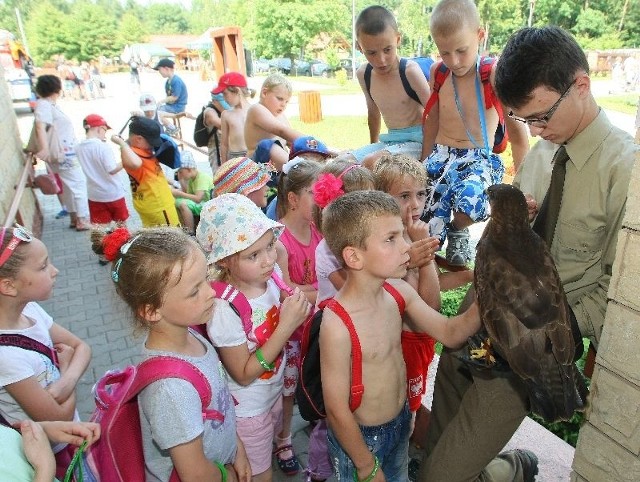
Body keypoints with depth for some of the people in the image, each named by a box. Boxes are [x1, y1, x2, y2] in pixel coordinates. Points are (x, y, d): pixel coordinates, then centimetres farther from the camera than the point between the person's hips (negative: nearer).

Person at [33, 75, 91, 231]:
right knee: (78, 185, -6)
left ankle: (74, 218, 25)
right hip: (63, 155, -10)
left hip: (67, 153, 10)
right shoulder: (44, 105, -17)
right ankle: (83, 220, -3)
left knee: (70, 186, 16)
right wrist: (44, 148, -45)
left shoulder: (50, 105, 12)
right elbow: (40, 126, -33)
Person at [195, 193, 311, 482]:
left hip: (274, 391, 6)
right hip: (247, 408, -6)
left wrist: (299, 310, -19)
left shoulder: (272, 274, -16)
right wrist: (286, 326, -33)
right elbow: (244, 374, -24)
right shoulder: (224, 307, -33)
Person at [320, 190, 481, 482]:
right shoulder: (337, 324, -32)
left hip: (401, 422, 7)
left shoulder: (399, 292, -11)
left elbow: (450, 333, -3)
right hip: (360, 437, -7)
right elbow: (337, 409, -23)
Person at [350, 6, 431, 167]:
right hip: (390, 140, 6)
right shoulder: (363, 75, 2)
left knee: (371, 163, -30)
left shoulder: (410, 71, -16)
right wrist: (373, 145, 23)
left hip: (416, 140, -6)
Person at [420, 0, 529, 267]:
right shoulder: (438, 73, 5)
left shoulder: (494, 75, -7)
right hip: (440, 156, 3)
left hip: (479, 158, -3)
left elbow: (517, 132, -1)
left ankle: (457, 230, -4)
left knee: (470, 195, -38)